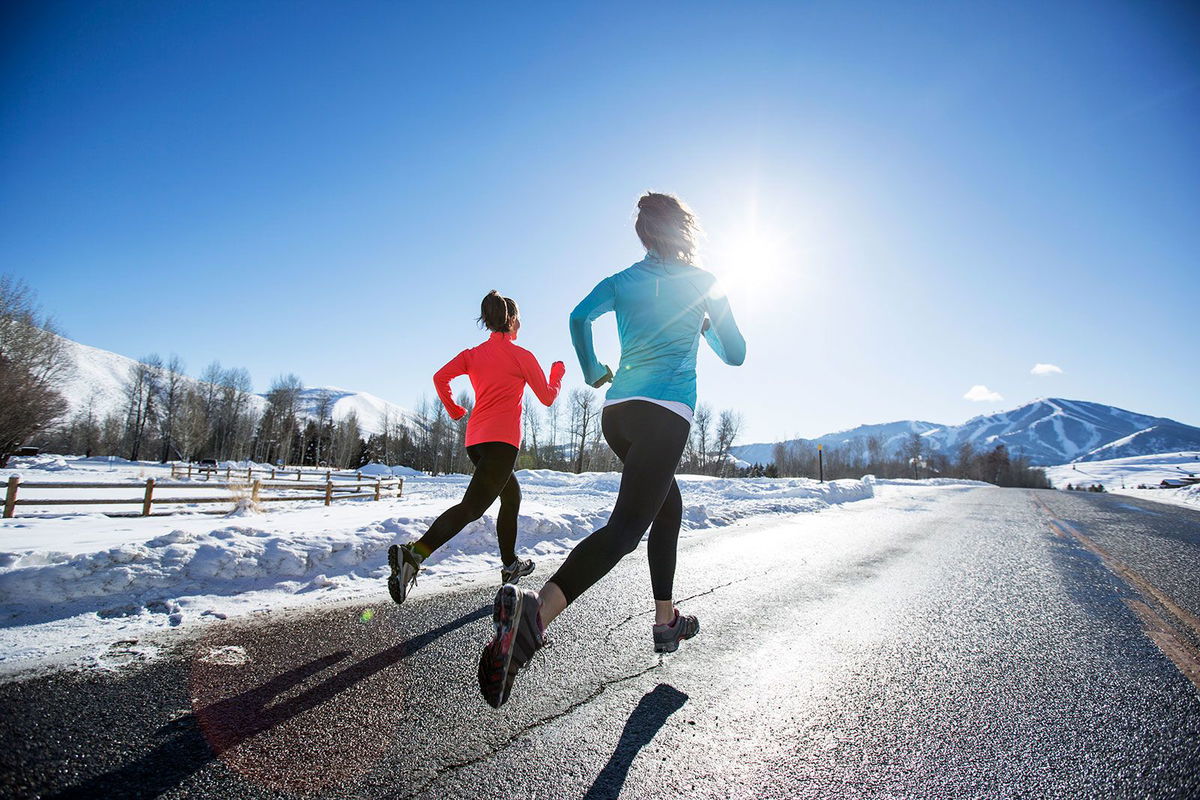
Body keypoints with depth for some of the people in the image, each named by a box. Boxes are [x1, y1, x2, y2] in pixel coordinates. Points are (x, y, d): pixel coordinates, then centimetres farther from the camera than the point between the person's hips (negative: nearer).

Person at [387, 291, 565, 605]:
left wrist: (453, 409, 16)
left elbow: (440, 377, 0)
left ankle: (511, 565, 29)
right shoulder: (521, 355, 1)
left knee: (512, 496, 23)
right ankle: (413, 553, -32)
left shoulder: (474, 354, 14)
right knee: (473, 505, -14)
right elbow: (547, 397, 6)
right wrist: (558, 372, 24)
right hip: (502, 440, -7)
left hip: (475, 438, 8)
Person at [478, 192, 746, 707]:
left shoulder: (622, 281, 16)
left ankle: (666, 621, 27)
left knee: (668, 507, 23)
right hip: (667, 412, -6)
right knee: (626, 526, -17)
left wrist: (593, 371, 16)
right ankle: (536, 610, -38)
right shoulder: (704, 282, 9)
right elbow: (735, 354, 12)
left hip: (617, 411, 6)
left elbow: (580, 316, 2)